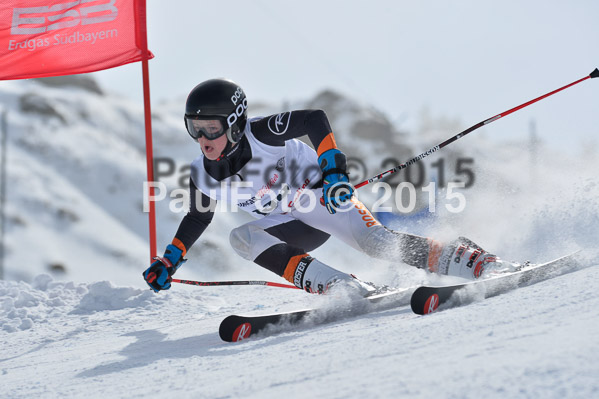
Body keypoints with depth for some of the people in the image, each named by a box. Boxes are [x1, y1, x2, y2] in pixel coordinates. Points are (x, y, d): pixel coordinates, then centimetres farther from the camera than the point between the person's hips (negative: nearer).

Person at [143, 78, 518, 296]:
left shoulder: (259, 134, -25)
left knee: (372, 240, -31)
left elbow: (314, 119, -25)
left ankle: (470, 259, -24)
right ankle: (342, 287, -33)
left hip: (325, 196, -6)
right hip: (298, 224, 6)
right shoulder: (204, 175, -6)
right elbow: (198, 217, 13)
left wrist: (334, 168, -35)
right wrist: (169, 261, 8)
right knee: (241, 238, -22)